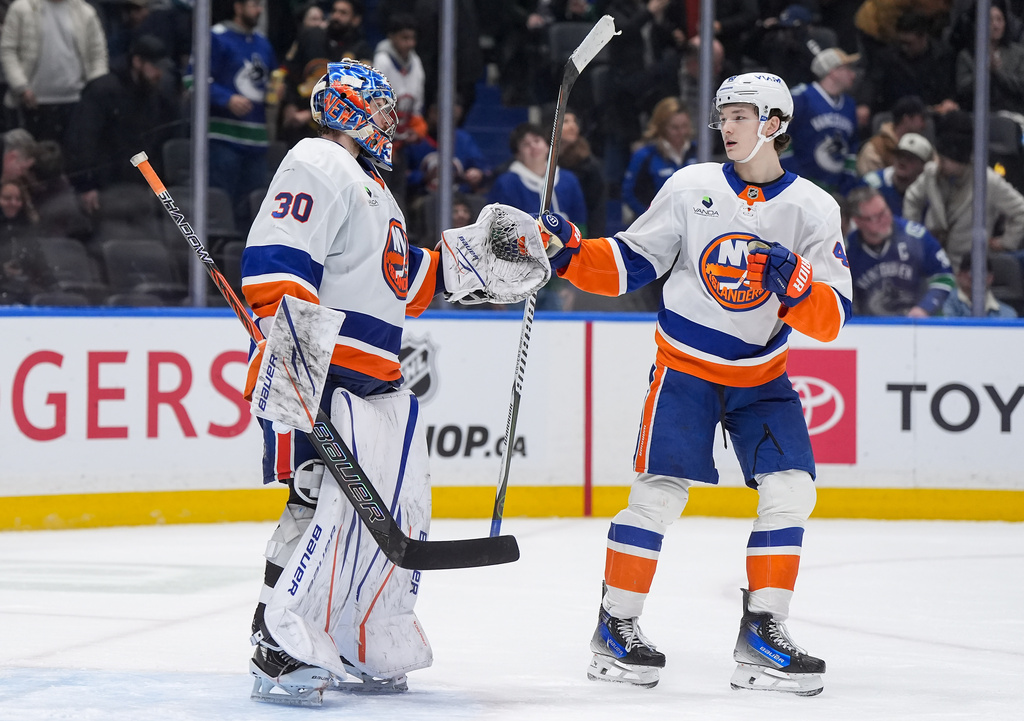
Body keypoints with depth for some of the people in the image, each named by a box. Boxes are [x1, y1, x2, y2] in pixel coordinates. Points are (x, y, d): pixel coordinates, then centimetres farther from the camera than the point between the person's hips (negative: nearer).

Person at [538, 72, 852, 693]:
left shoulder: (814, 210, -6)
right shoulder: (691, 188, -4)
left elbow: (832, 320, -10)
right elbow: (628, 264, 1)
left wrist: (796, 284, -29)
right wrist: (569, 252, -14)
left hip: (762, 375, 2)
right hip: (685, 363, -2)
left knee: (790, 491, -10)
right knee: (660, 493, -9)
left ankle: (762, 632, -1)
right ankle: (616, 627, 3)